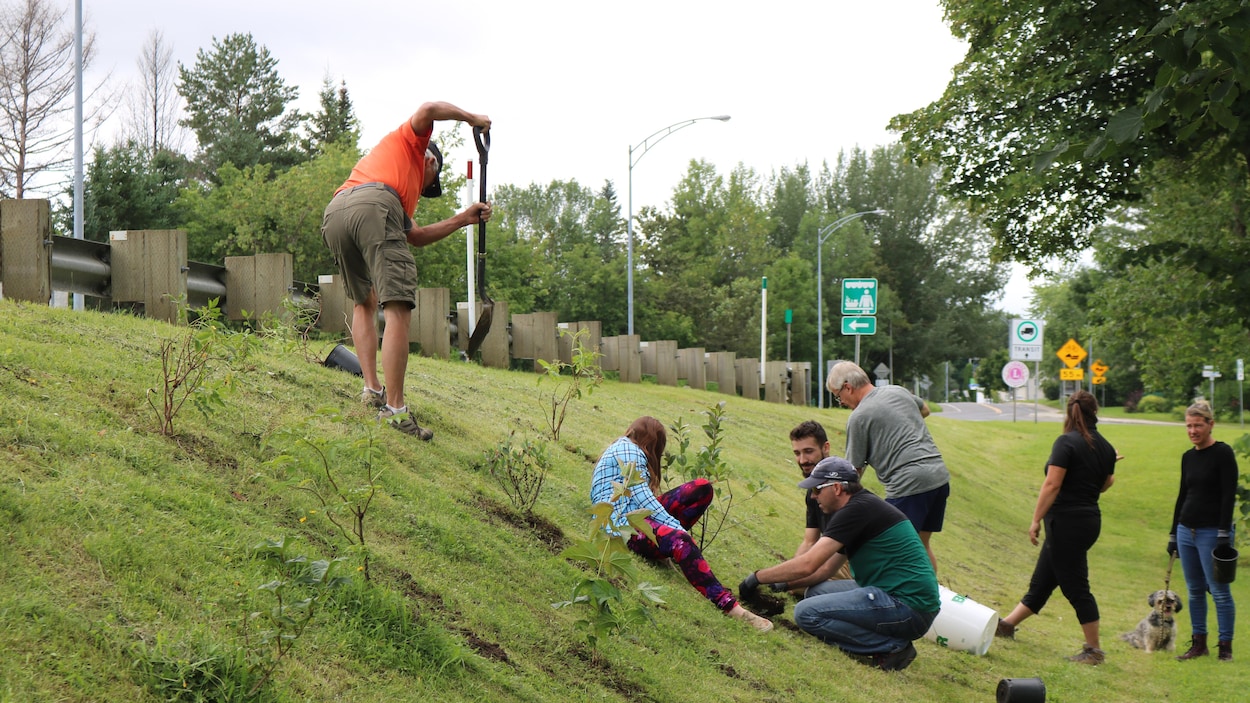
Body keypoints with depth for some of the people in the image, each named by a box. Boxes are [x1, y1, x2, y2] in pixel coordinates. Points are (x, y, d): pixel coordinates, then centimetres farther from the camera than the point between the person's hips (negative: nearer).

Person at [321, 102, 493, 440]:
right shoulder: (407, 141, 29)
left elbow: (415, 236, 37)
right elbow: (428, 111, 9)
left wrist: (463, 219, 37)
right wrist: (471, 118, 24)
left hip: (333, 214, 8)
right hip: (372, 206, -8)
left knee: (364, 303, 27)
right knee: (398, 308, -10)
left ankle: (372, 388, 15)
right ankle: (395, 408, -18)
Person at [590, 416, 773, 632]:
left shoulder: (625, 448, 26)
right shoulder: (628, 449, -4)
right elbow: (640, 496, -16)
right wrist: (675, 525, -20)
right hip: (621, 522, -10)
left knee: (702, 488, -1)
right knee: (680, 541, -38)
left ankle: (668, 533, -11)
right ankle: (730, 607, -46)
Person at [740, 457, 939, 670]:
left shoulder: (857, 510, -13)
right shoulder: (865, 507, 18)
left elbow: (807, 565, -17)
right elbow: (825, 568, 23)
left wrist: (758, 577, -6)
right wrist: (782, 584, 16)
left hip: (908, 608, -10)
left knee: (807, 613, -13)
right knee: (816, 591, 16)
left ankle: (891, 646, -8)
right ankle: (891, 639, 6)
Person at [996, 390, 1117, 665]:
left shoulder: (1066, 442, -14)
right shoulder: (1105, 447, 6)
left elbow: (1052, 485, -19)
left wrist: (1036, 520, -15)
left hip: (1066, 521, -8)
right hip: (1090, 519, 8)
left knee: (1075, 587, -1)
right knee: (1041, 581, 17)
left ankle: (1094, 650, 3)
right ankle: (1008, 624, 29)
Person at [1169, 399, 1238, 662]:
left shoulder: (1222, 453, -9)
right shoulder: (1188, 457, 11)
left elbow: (1229, 494, -14)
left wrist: (1224, 534, -19)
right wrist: (1173, 534, 17)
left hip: (1212, 532, -7)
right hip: (1187, 531, 7)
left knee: (1219, 591, -4)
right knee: (1195, 591, 10)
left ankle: (1225, 647, 3)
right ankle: (1199, 643, 18)